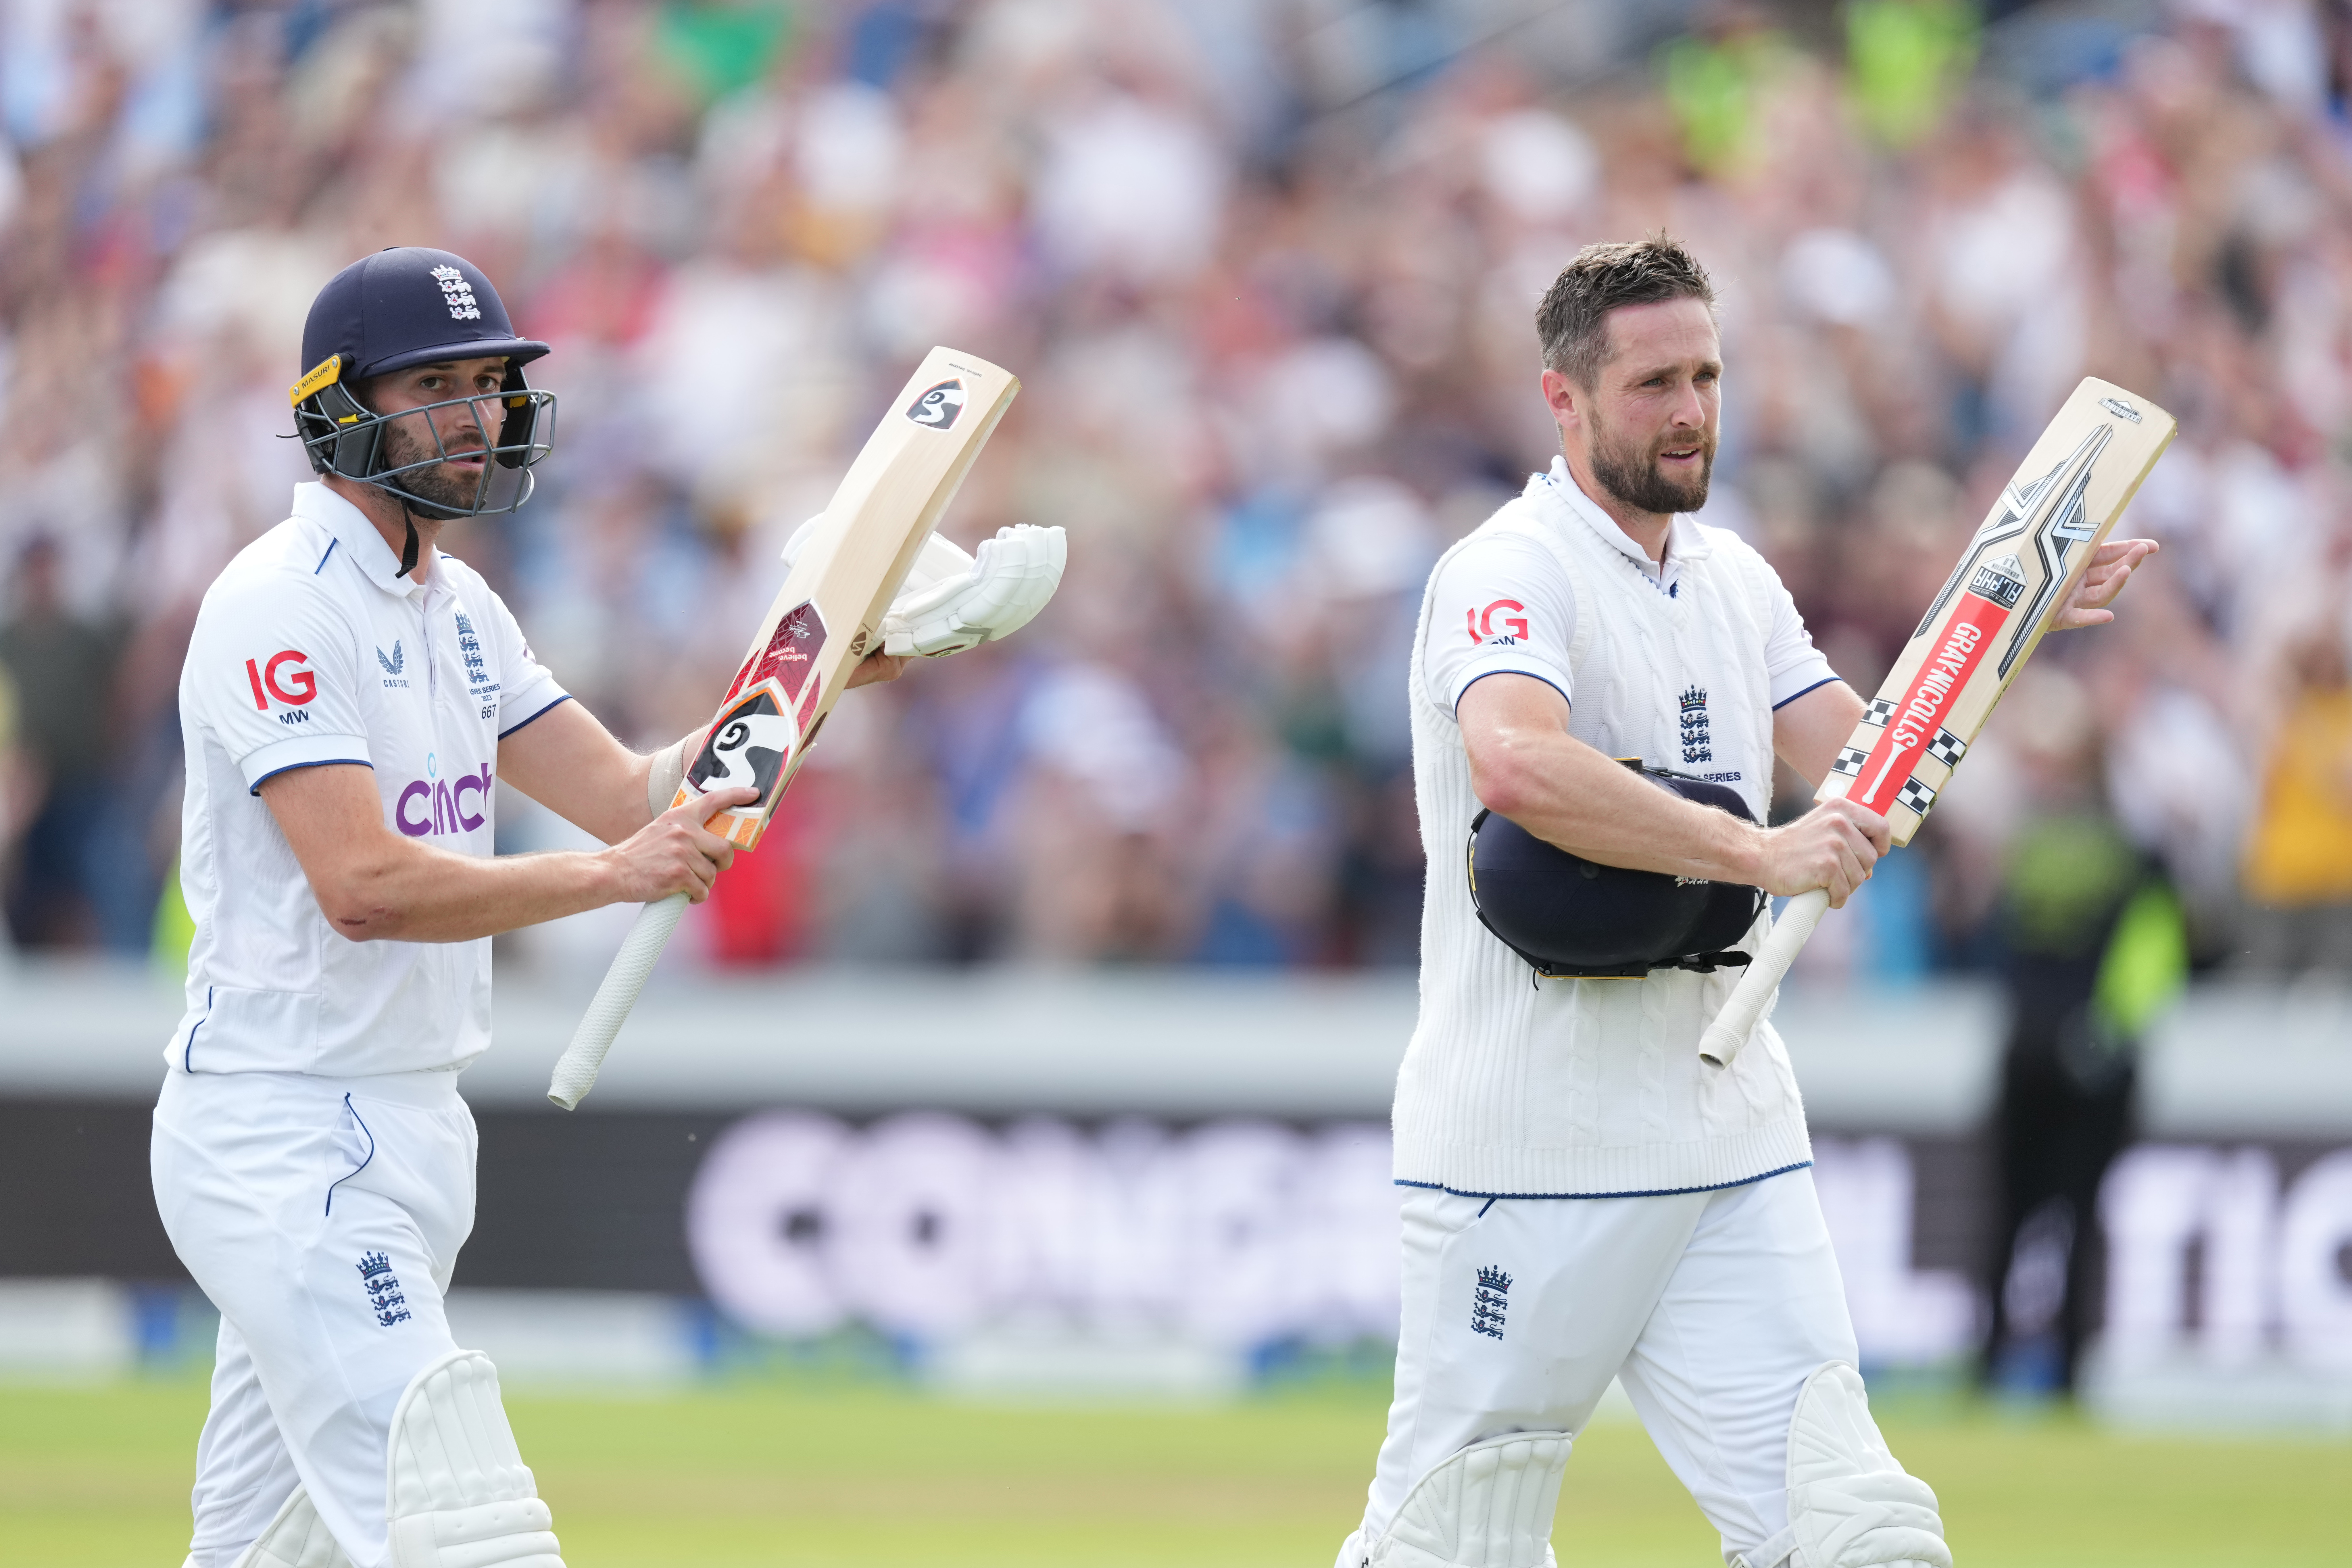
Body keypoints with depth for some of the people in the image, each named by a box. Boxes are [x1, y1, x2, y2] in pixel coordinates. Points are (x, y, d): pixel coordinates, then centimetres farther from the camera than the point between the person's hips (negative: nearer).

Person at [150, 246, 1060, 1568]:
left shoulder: (455, 608, 15)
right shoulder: (278, 609, -15)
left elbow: (636, 797, 12)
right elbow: (364, 886, -25)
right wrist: (613, 876, -27)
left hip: (404, 1135, 10)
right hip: (287, 1145, -10)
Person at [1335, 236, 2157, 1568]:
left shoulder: (1736, 581, 14)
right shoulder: (1511, 574, -11)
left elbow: (1874, 778, 11)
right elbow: (1516, 767, -31)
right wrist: (1754, 852, -33)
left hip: (1734, 1145, 6)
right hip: (1534, 1156, -6)